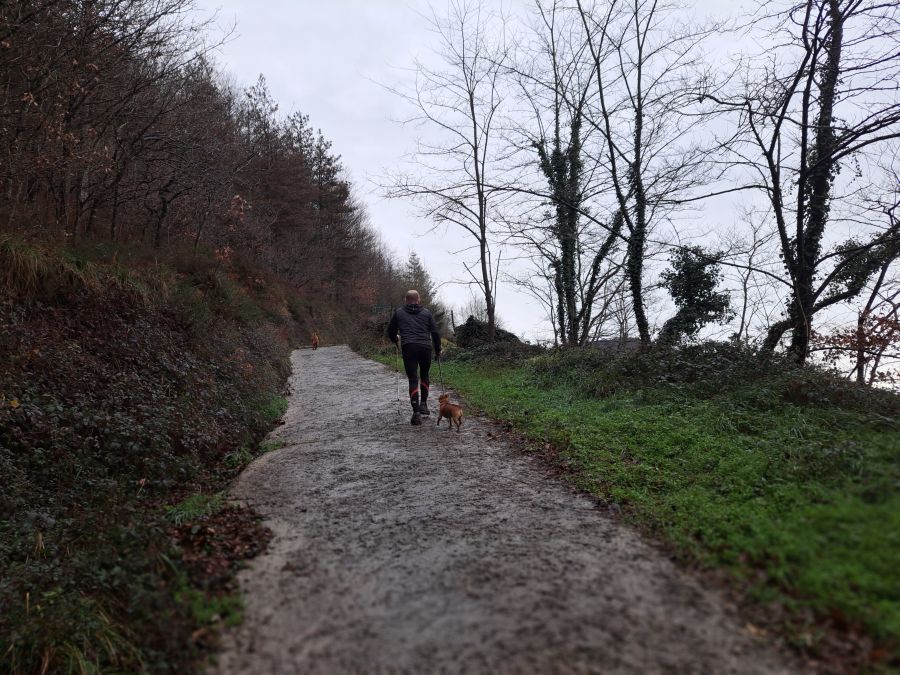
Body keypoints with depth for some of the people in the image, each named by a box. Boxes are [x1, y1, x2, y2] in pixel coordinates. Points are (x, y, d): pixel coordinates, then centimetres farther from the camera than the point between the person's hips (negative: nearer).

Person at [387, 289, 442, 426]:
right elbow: (435, 332, 7)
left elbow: (391, 331, 19)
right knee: (424, 376, 24)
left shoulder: (399, 313, 11)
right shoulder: (426, 312, 11)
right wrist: (438, 349, 19)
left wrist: (396, 341, 39)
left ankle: (416, 412, -11)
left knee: (413, 380, 0)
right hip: (425, 347, 1)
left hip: (408, 348, -1)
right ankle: (423, 404, 19)